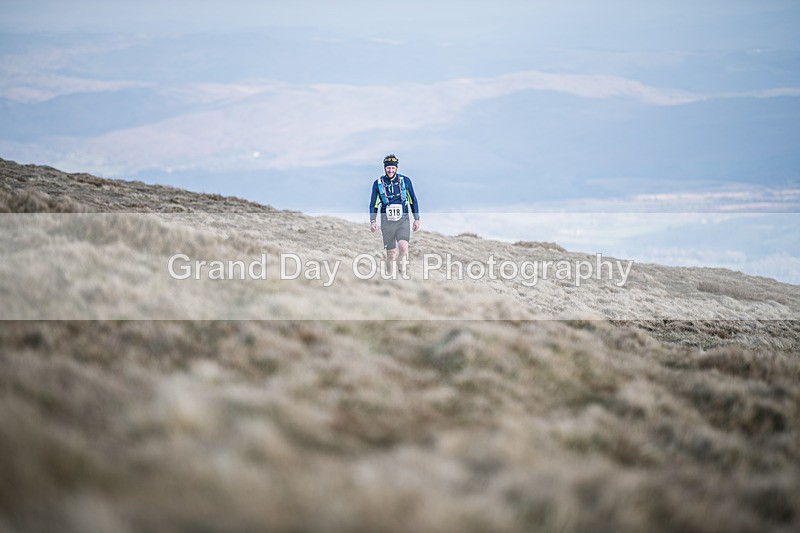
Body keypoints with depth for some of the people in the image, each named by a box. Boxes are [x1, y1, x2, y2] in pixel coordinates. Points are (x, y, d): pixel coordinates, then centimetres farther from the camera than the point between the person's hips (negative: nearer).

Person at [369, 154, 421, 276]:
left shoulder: (405, 181, 3)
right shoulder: (378, 183, 3)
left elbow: (413, 201, 11)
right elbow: (373, 204, 9)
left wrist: (417, 219, 9)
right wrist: (373, 221, -2)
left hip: (403, 220, 0)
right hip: (387, 222, 0)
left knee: (403, 247, -22)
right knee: (391, 254, 0)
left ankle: (402, 273, -6)